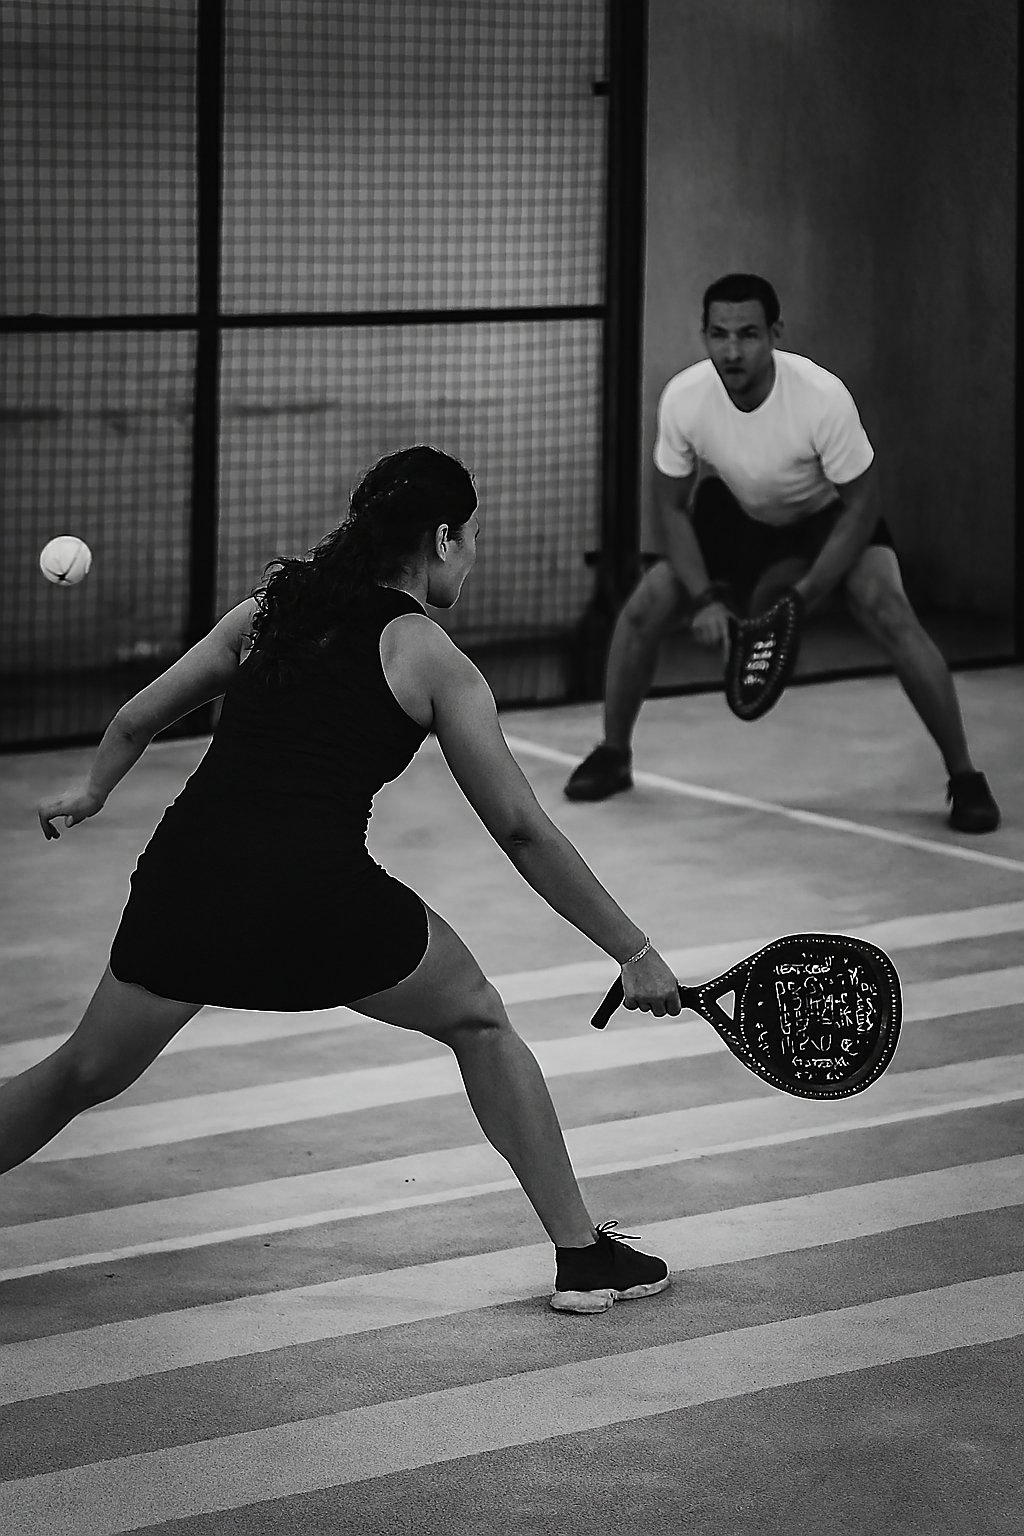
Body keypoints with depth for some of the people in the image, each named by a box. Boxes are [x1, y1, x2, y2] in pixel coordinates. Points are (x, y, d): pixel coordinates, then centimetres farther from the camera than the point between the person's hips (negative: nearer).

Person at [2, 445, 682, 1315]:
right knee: (479, 1024, 20)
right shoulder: (433, 662, 6)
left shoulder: (266, 612, 18)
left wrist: (91, 793, 49)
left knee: (85, 1074, 23)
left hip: (186, 877, 4)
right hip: (321, 898, -4)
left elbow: (135, 723, 28)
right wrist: (636, 953, 9)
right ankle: (582, 1255, 23)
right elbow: (524, 834, 4)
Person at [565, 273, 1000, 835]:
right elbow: (671, 505, -11)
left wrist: (801, 599, -30)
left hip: (827, 513, -3)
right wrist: (704, 597, -24)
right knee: (644, 607, -12)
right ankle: (612, 755, 13)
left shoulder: (823, 396, -36)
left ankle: (964, 778, -13)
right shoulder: (683, 398, -27)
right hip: (733, 510, 3)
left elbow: (860, 504, -24)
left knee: (889, 614, -26)